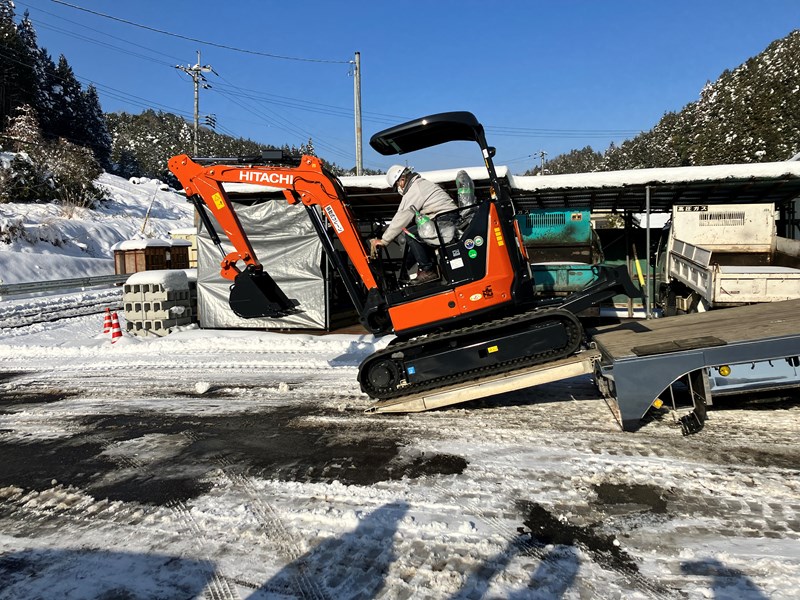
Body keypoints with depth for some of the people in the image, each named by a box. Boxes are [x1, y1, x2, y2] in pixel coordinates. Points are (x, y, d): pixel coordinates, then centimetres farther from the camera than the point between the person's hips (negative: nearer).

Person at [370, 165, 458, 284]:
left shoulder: (415, 189, -9)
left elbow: (402, 218, -12)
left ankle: (427, 270, -6)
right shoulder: (423, 183, 22)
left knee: (410, 233, -11)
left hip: (445, 222, -10)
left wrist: (383, 240, -7)